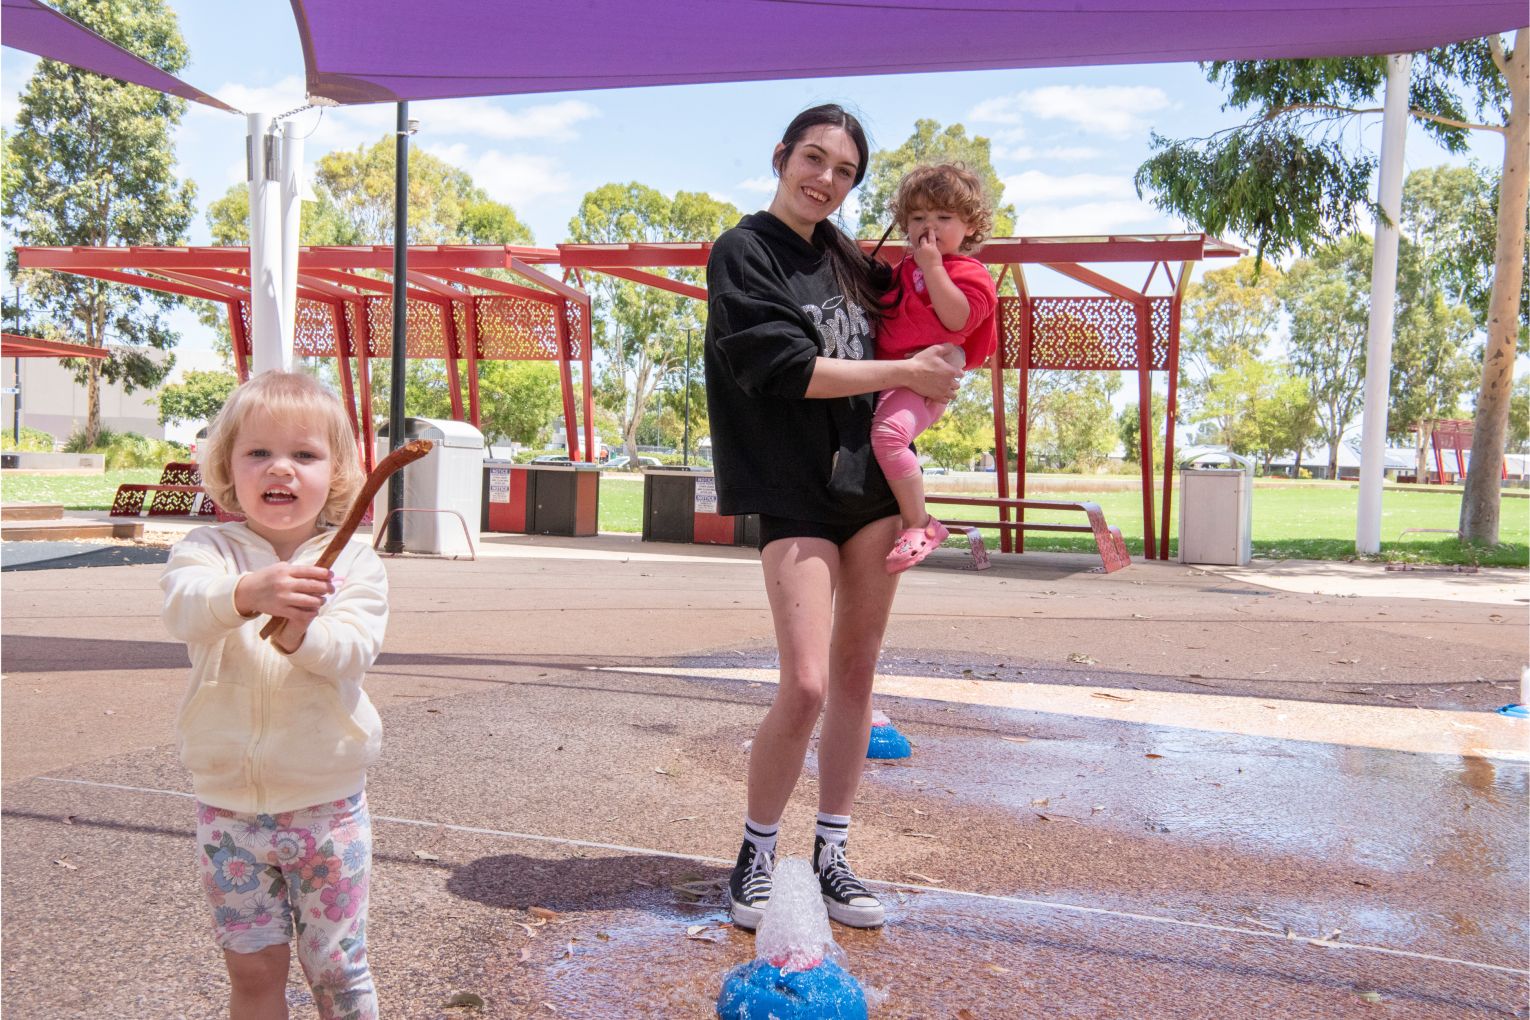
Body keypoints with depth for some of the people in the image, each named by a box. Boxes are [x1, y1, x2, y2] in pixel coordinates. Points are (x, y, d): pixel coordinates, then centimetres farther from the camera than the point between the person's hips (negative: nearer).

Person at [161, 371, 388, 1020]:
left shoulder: (355, 562, -6)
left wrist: (301, 631, -40)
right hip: (228, 804, 1)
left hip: (327, 805, -1)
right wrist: (249, 593, -48)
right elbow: (183, 606, -26)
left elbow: (355, 650, -19)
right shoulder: (209, 550, -5)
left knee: (336, 967, 10)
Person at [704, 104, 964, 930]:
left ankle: (830, 854, 19)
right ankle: (754, 856, 8)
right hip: (796, 492, -6)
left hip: (873, 482, 6)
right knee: (806, 685, -13)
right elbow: (787, 367, -14)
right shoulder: (744, 252, -3)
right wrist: (908, 372, -9)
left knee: (856, 674, 7)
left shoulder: (844, 256, 14)